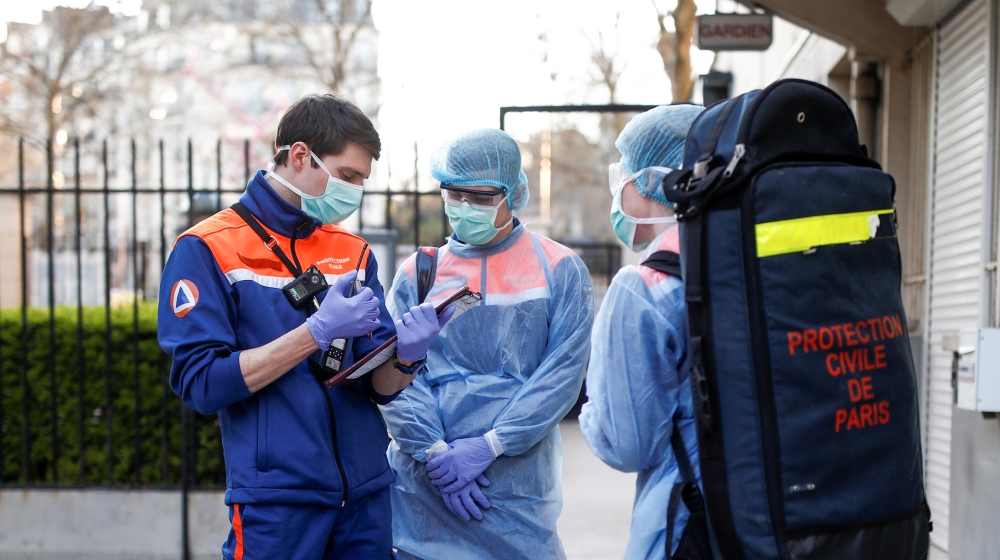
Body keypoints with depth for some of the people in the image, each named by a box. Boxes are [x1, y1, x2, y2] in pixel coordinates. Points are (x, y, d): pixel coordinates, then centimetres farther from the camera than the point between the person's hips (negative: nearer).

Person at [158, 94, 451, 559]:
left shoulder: (354, 253, 9)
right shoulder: (206, 250, -6)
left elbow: (378, 388, 6)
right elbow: (201, 384, -14)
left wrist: (406, 356, -16)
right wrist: (317, 331, -19)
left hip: (366, 497, 5)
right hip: (277, 503, -5)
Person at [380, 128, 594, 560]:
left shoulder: (561, 272, 3)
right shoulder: (417, 274, 8)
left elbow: (562, 375, -5)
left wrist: (488, 446, -12)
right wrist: (436, 454, -12)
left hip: (518, 487, -2)